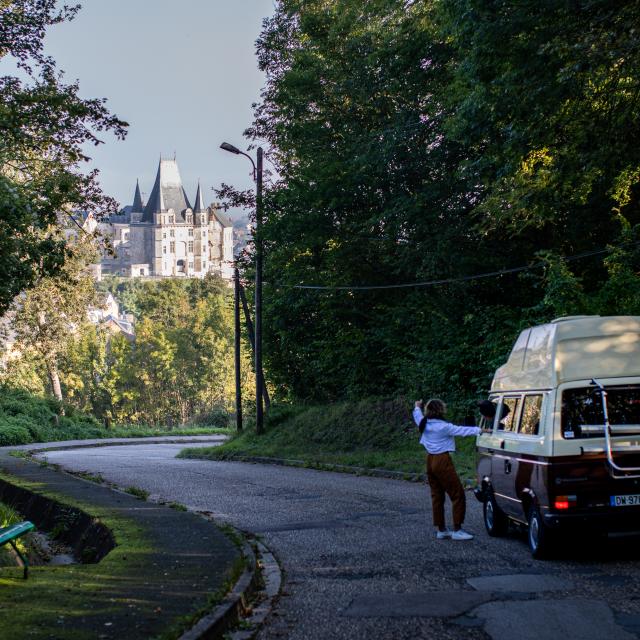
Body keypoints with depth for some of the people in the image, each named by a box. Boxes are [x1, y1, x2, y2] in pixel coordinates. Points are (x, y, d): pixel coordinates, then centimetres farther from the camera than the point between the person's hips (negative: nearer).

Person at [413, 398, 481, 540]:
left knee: (437, 495, 13)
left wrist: (417, 408, 46)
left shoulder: (425, 424, 4)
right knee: (458, 495, -3)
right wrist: (479, 430, -11)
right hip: (442, 461, -9)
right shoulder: (443, 427, -17)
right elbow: (461, 431, -16)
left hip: (430, 460, 9)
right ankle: (457, 530, -5)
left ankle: (440, 530, 15)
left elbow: (418, 417, 26)